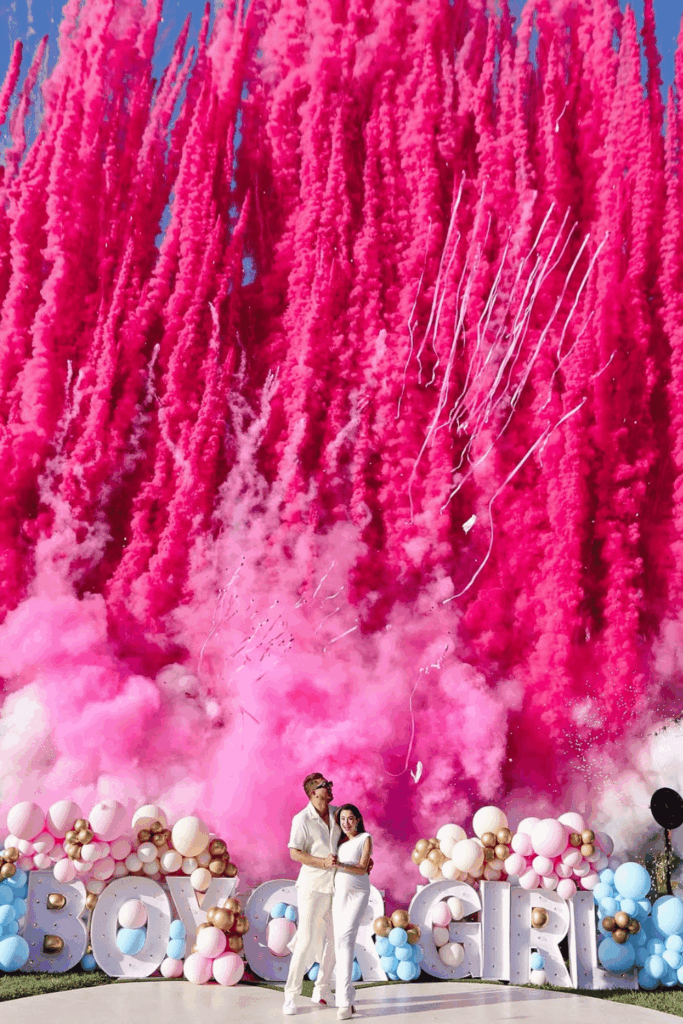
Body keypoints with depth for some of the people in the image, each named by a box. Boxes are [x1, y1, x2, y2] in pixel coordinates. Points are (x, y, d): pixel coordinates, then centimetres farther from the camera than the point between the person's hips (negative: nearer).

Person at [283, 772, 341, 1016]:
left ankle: (322, 991, 23)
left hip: (335, 886, 6)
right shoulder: (302, 819, -12)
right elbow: (295, 853, -15)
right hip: (312, 886, -6)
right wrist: (323, 862, -24)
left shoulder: (336, 813, 5)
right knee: (306, 941, -6)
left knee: (335, 939, 9)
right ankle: (291, 995, 7)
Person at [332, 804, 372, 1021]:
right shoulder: (340, 841, 14)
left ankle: (344, 1001, -24)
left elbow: (362, 869, -10)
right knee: (340, 946, 1)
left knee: (345, 939, -21)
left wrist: (339, 865, -22)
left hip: (358, 894, -5)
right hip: (339, 894, 5)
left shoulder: (365, 839, 0)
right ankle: (348, 999, 11)